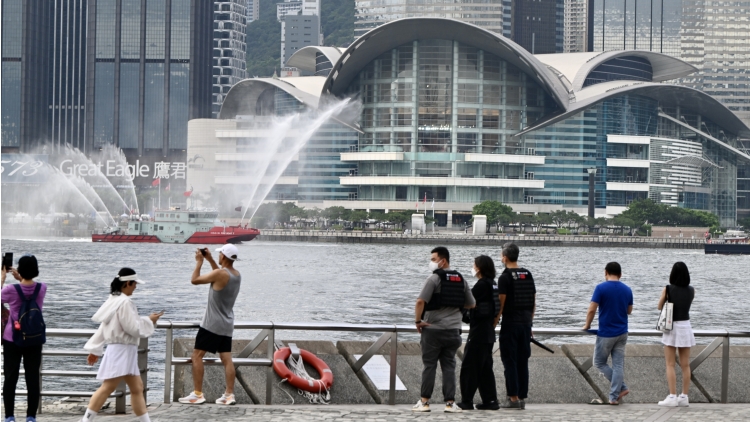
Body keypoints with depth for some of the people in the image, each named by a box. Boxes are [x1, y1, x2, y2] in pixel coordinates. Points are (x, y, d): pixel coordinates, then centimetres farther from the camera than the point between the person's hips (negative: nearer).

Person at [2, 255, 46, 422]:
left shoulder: (11, 290, -15)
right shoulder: (42, 288, -8)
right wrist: (20, 279, 15)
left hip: (12, 340, -2)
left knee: (10, 378, 6)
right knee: (33, 378, 5)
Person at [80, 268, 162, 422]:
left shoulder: (114, 300, 13)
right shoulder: (125, 302, -17)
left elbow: (103, 327, 17)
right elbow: (133, 328, -19)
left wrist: (95, 350, 20)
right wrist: (149, 321, -3)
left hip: (126, 352, 11)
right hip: (121, 351, -11)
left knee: (137, 388, 14)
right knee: (107, 388, -12)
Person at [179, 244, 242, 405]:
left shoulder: (220, 273, -20)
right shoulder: (236, 275, 6)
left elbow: (194, 280, -12)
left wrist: (199, 262, 0)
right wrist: (210, 259, 24)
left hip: (212, 324, -8)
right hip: (226, 325, 8)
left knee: (197, 355, -2)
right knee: (226, 359, 6)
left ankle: (197, 394, -4)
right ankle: (229, 394, 2)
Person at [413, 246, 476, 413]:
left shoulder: (434, 279, -10)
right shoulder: (461, 280, 8)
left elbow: (420, 302, -21)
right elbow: (471, 304, 16)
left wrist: (418, 321, -9)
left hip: (433, 330, -5)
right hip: (453, 331, 5)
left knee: (429, 366, 2)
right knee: (449, 366, 7)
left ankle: (424, 401, 5)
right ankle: (450, 402, 3)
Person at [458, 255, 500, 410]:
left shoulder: (481, 285, -15)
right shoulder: (492, 284, 11)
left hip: (478, 331, -9)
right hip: (488, 331, 9)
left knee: (469, 366, -4)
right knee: (485, 367, 13)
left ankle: (467, 401, -2)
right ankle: (490, 400, 12)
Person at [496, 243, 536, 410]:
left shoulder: (505, 277, -9)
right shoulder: (528, 275, 11)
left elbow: (501, 304, -12)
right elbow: (534, 302, 13)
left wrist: (493, 323, -6)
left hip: (510, 323, -6)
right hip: (525, 324, 6)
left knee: (510, 361, -3)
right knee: (523, 362, 9)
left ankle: (513, 398, -5)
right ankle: (522, 397, 9)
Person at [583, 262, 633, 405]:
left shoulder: (601, 288, -11)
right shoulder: (627, 290, 4)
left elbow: (592, 309, -13)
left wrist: (587, 325, 2)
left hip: (606, 333, -5)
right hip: (622, 333, 5)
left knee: (599, 363, 9)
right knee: (618, 365, 6)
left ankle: (621, 387, 1)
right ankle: (614, 396, 4)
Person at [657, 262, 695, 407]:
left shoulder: (668, 289, -9)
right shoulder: (691, 291, -1)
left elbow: (659, 307, 4)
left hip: (671, 328, -3)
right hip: (685, 327, 3)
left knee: (670, 365, 1)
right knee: (685, 365, 8)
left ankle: (672, 397, -5)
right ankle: (684, 397, 10)